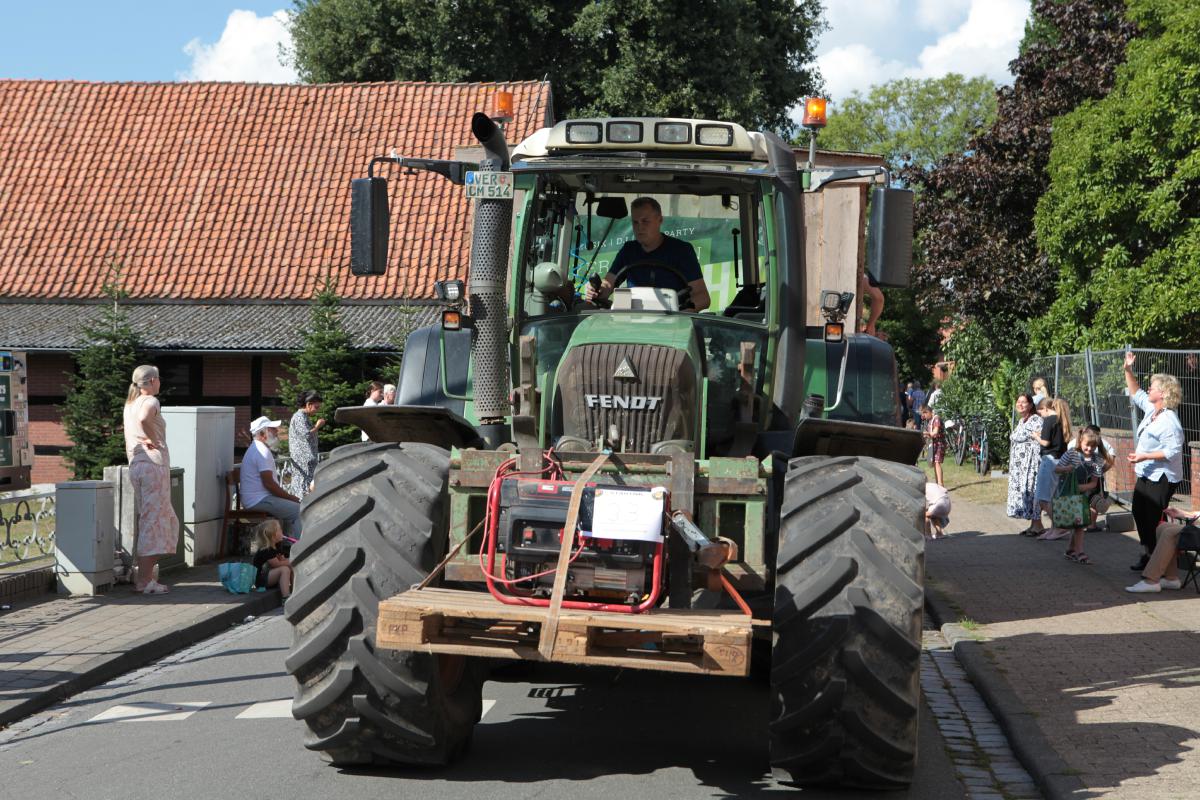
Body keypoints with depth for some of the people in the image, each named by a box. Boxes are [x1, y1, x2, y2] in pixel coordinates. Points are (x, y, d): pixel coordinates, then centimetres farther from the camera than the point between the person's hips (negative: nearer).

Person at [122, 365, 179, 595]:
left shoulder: (130, 403, 18)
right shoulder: (150, 401, -8)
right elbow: (143, 418, -31)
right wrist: (153, 439, -17)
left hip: (135, 465, 9)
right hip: (154, 464, -9)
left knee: (167, 521, 15)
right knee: (153, 522, -5)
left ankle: (143, 575, 15)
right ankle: (145, 580, -4)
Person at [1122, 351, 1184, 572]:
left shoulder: (1169, 421, -22)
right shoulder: (1151, 410, 6)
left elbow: (1173, 450, -29)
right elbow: (1136, 394, 23)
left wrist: (1145, 456, -29)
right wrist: (1128, 370, 15)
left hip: (1161, 478, -10)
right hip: (1146, 475, 10)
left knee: (1154, 520, -6)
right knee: (1139, 513, 17)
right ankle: (1147, 556, 27)